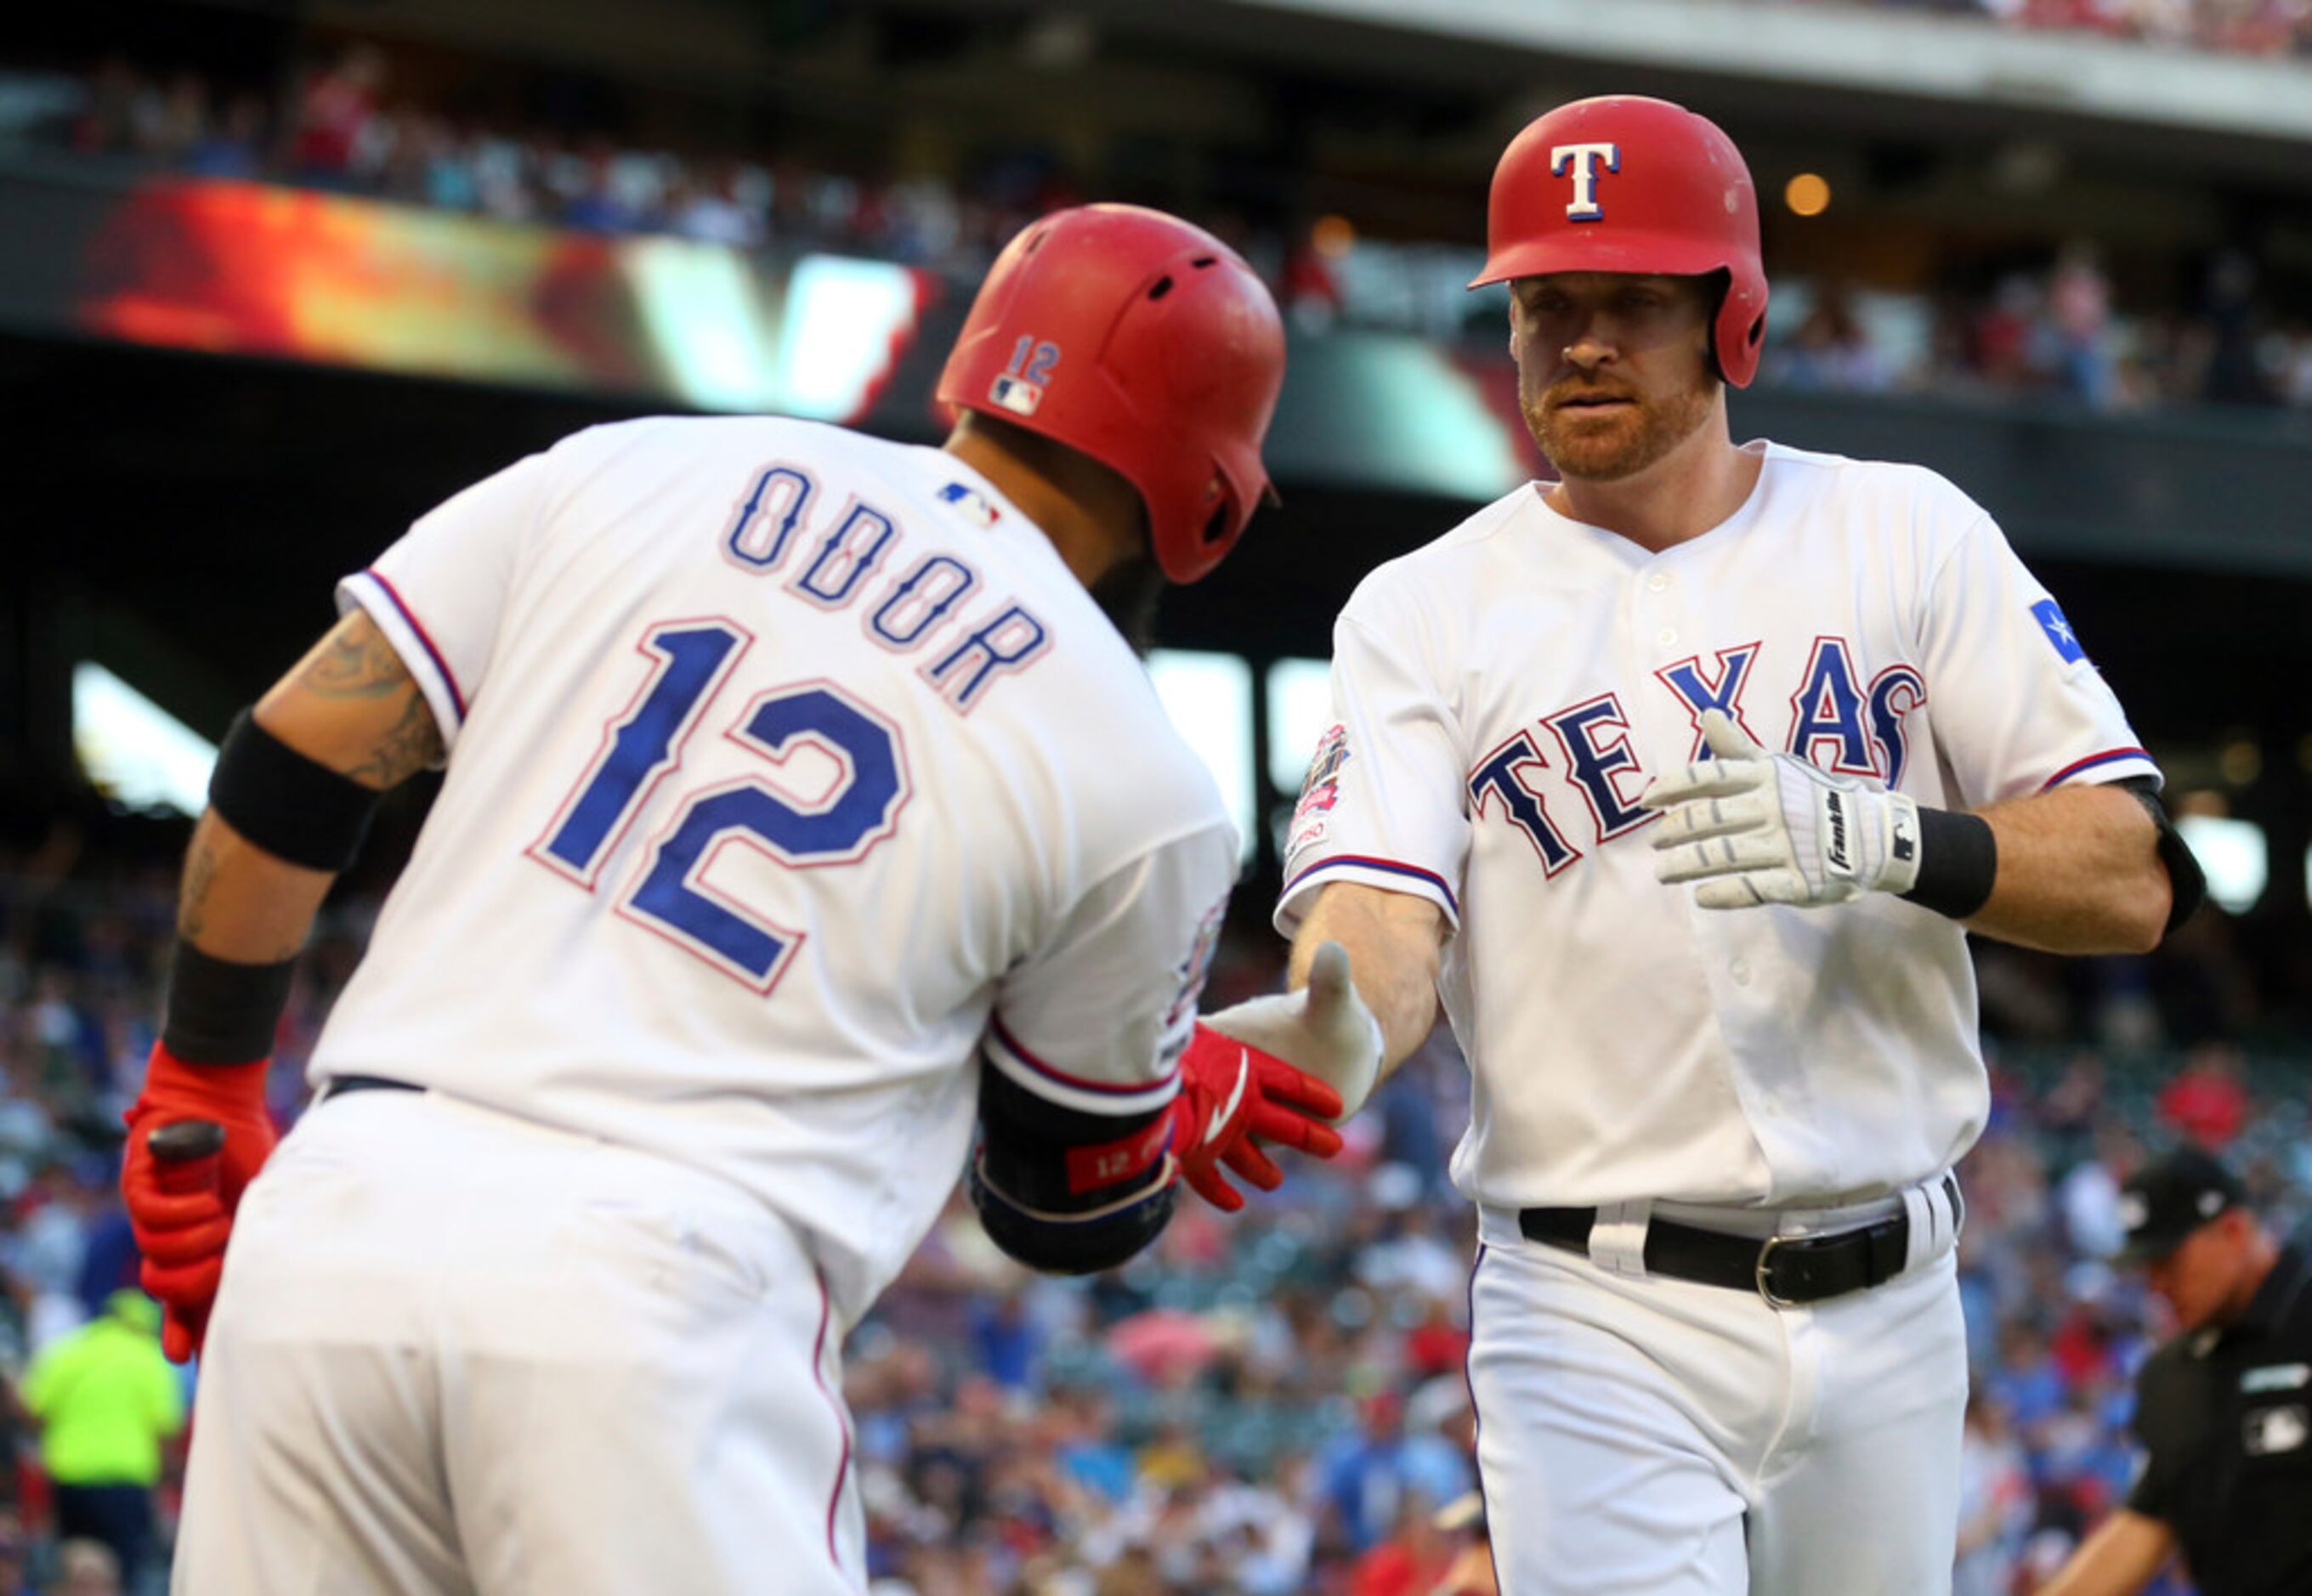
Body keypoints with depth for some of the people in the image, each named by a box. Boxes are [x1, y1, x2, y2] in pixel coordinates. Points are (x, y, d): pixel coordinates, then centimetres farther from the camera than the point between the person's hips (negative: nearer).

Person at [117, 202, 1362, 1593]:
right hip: (660, 1273, -4)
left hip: (330, 1217, 4)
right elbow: (1069, 1202, 19)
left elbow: (294, 765, 11)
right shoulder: (1140, 795, 7)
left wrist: (202, 1092, 22)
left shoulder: (631, 476, 14)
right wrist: (1184, 1104, 41)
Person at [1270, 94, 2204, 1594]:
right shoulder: (1426, 611, 2)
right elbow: (1379, 922, -13)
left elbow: (2131, 881, -2)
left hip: (1890, 1304, 2)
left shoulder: (1905, 536, 5)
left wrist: (1880, 839, -21)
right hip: (1601, 1322, -2)